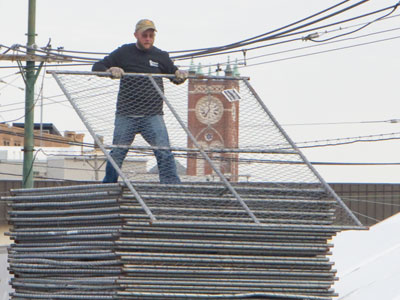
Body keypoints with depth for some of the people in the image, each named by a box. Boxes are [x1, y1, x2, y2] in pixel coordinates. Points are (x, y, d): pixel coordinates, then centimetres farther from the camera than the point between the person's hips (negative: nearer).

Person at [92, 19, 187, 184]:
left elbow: (175, 78, 22)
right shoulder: (123, 53, 8)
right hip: (126, 114, 0)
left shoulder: (161, 56, 12)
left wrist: (180, 75, -2)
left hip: (153, 115, 0)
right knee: (117, 153, 1)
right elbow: (97, 67, 10)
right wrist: (110, 70, -12)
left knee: (164, 152, -12)